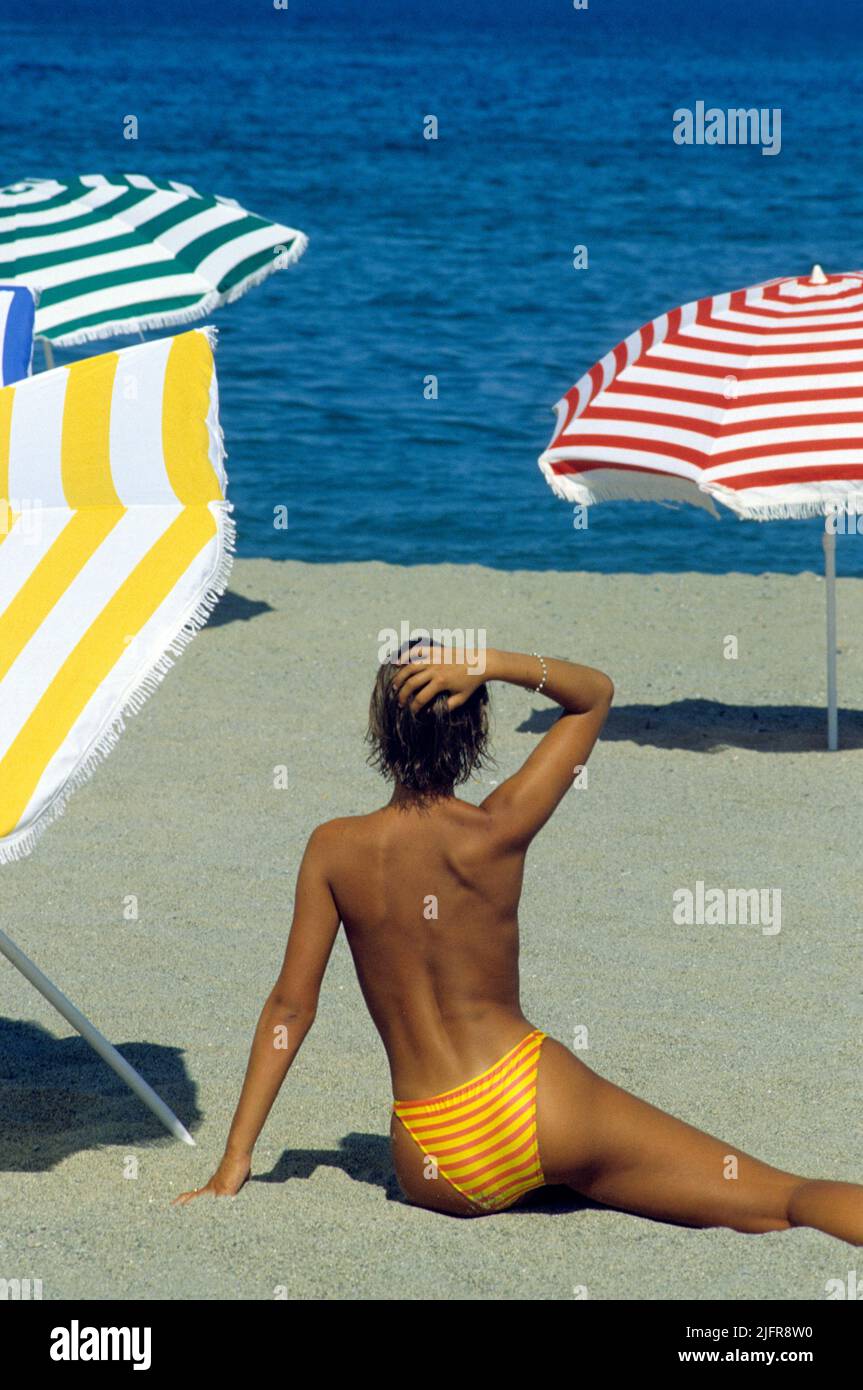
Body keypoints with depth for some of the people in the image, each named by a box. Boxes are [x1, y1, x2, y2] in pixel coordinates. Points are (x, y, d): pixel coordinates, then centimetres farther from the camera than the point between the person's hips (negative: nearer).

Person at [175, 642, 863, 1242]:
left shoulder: (335, 849, -1)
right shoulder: (494, 833, -5)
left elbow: (290, 1006, 1)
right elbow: (596, 693, 8)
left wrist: (236, 1158, 7)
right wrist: (489, 665, -6)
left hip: (436, 1168, 2)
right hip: (537, 1099, -2)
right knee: (784, 1202, -3)